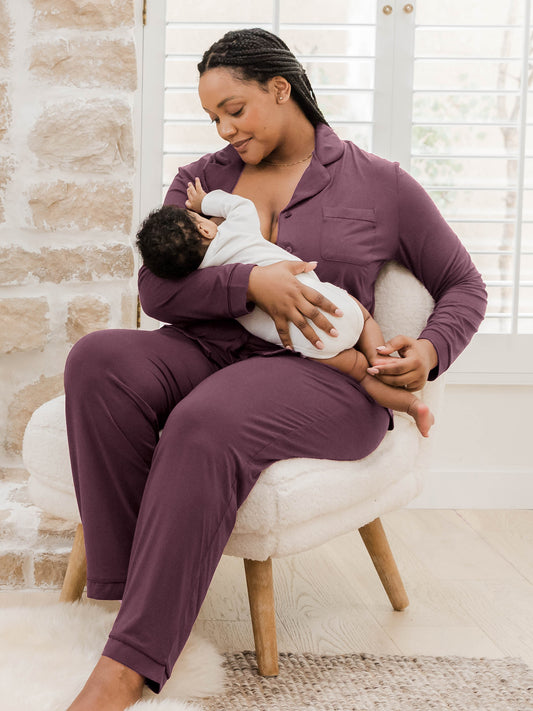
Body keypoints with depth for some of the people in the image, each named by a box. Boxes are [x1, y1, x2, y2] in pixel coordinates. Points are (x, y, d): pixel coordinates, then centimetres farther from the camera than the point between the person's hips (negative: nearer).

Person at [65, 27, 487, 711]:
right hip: (206, 350, 4)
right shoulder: (202, 179, 16)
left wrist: (430, 350, -5)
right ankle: (128, 588, -29)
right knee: (98, 361, -29)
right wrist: (250, 282, -15)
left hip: (319, 373, -4)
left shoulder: (379, 185, 10)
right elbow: (155, 289, 3)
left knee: (208, 426, -38)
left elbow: (464, 285, 16)